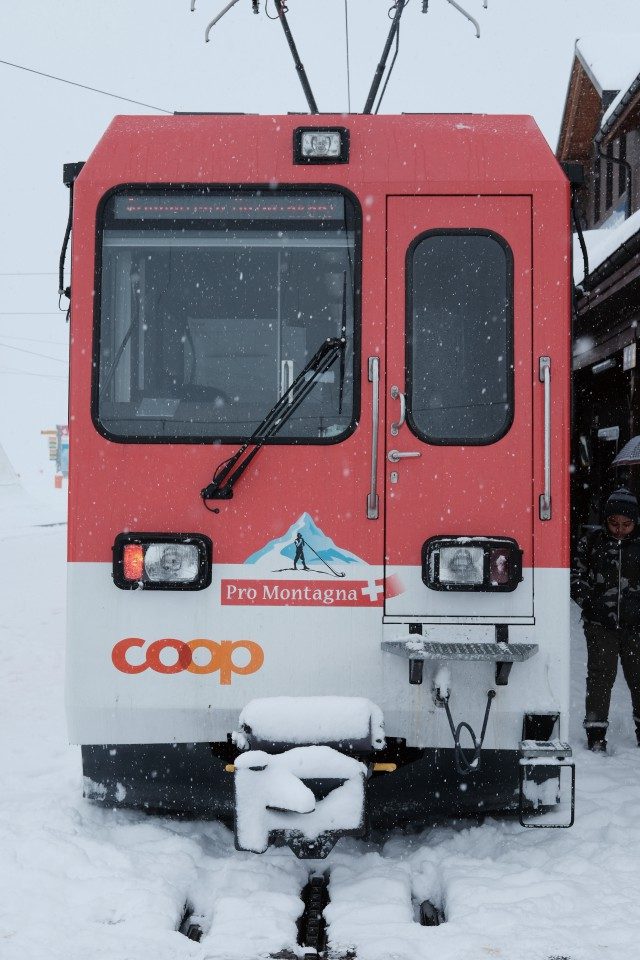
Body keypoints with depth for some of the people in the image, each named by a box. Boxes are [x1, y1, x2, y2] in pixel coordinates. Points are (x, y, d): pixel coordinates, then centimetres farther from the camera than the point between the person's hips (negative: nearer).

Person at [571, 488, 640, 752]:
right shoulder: (592, 542, 1)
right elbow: (577, 576, 8)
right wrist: (590, 603, -3)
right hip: (600, 624, -1)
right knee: (600, 676, -2)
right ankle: (595, 732, 5)